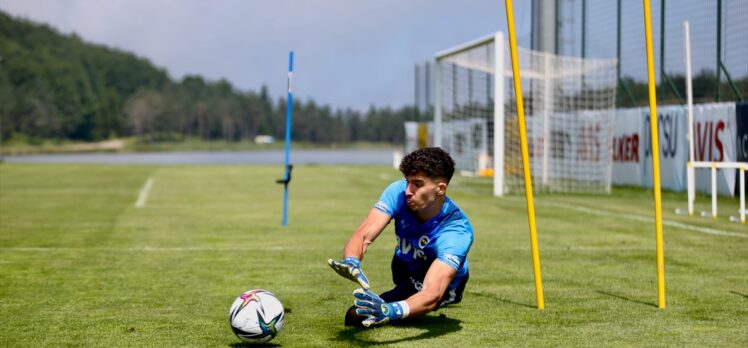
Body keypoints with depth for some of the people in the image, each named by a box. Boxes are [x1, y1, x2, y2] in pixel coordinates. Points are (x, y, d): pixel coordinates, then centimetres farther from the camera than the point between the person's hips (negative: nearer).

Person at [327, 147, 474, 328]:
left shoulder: (457, 230, -39)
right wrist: (351, 262, -60)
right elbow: (363, 236, -35)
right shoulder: (398, 192, -27)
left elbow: (432, 294, -50)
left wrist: (392, 310, -71)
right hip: (403, 269, 7)